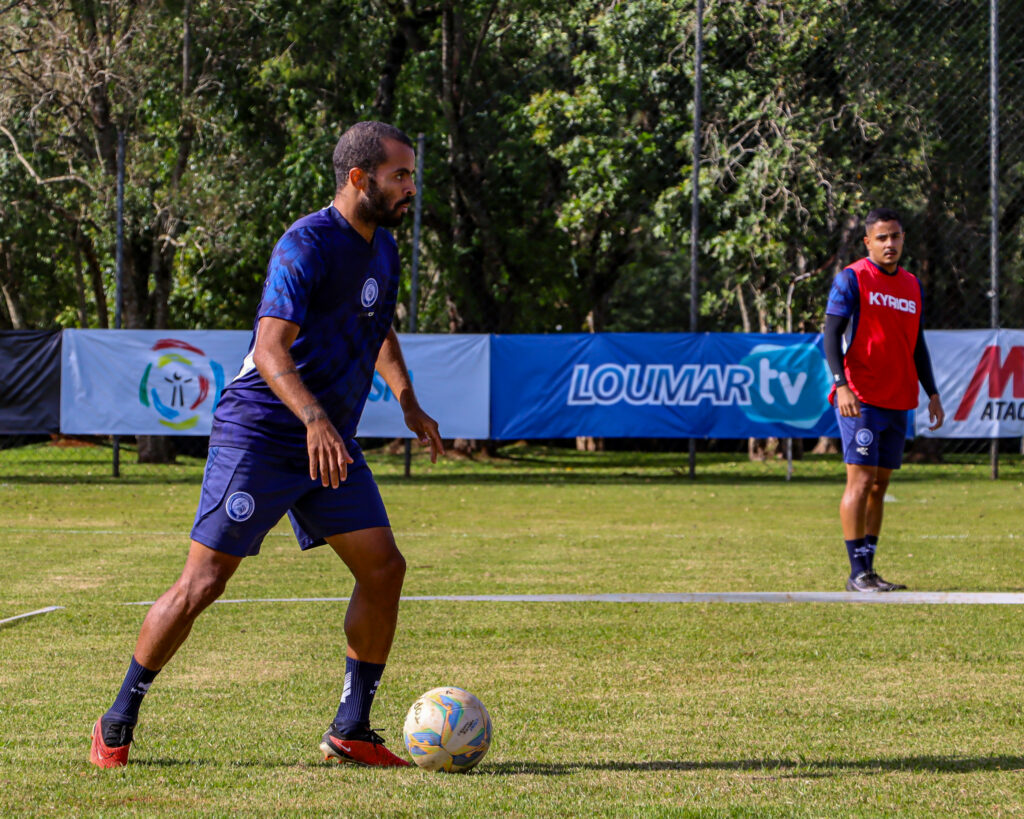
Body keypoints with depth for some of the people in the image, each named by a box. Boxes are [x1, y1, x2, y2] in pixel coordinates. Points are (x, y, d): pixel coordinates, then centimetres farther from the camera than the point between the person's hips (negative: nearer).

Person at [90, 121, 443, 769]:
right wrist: (314, 418, -41)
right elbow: (271, 346, -27)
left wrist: (408, 401, 19)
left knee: (383, 568, -4)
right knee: (205, 581, -8)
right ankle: (118, 725, 6)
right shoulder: (306, 246, -16)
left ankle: (351, 731, 6)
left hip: (332, 445, 8)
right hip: (259, 433, -8)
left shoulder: (383, 247, 11)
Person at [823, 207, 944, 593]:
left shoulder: (912, 285, 15)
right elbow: (831, 333, -9)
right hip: (861, 399, -6)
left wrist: (932, 394, 14)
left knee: (880, 484, 7)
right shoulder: (851, 279, -4)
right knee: (861, 480, -11)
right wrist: (841, 385, -20)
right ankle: (858, 573, -10)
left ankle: (868, 570, 11)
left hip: (898, 401, 6)